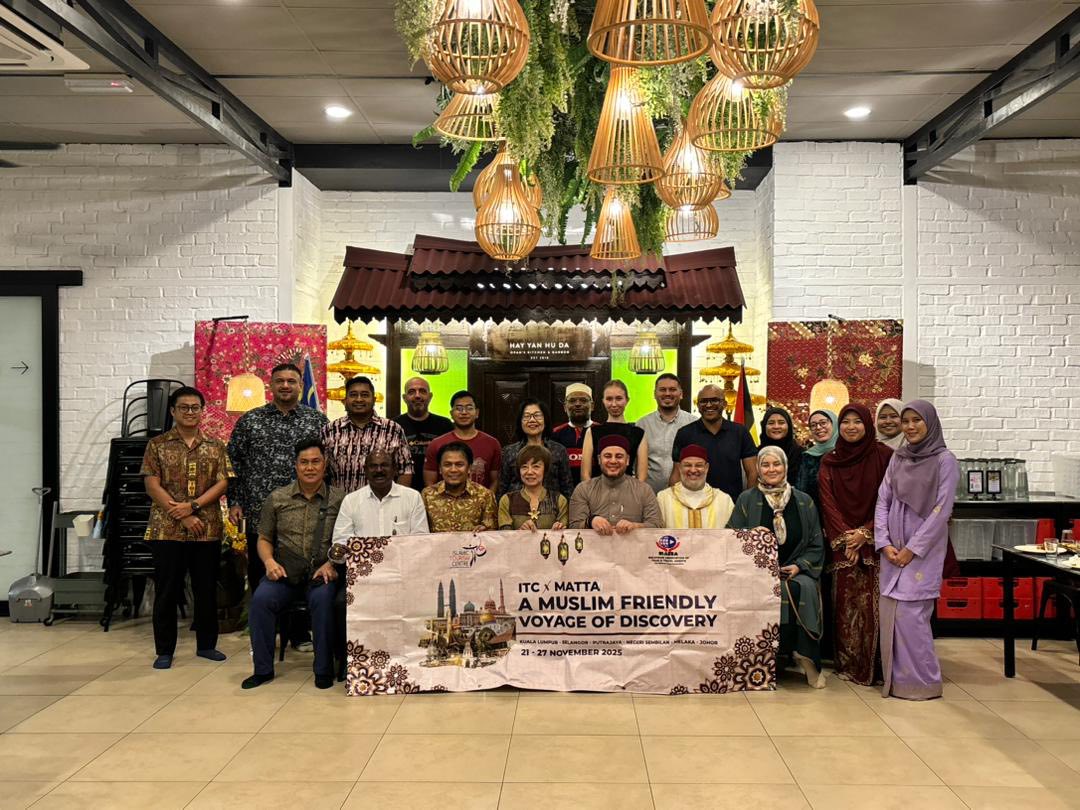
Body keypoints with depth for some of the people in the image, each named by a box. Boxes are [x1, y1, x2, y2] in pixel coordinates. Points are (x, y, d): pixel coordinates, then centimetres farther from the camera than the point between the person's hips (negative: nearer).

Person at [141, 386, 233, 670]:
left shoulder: (215, 446, 7)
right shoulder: (157, 445, 2)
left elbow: (222, 483, 0)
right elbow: (152, 486, -5)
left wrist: (192, 505, -14)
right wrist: (182, 517, -13)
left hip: (208, 529, 2)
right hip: (167, 530, -2)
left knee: (207, 589, 9)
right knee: (167, 591, 4)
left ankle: (206, 644, 22)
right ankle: (164, 650, 15)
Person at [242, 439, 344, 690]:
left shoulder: (339, 499, 3)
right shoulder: (277, 498, 10)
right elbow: (264, 539, 16)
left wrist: (332, 564, -15)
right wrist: (269, 561, -4)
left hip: (322, 572, -2)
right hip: (284, 571, 2)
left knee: (322, 601, -32)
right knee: (260, 600, -25)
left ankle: (324, 670, -14)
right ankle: (263, 669, -7)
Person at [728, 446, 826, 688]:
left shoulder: (804, 502, 12)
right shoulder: (746, 500, 8)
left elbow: (816, 545, 11)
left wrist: (799, 566, -6)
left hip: (796, 570, 2)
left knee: (806, 588, -32)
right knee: (781, 591, -34)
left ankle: (806, 658, -21)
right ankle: (802, 655, -20)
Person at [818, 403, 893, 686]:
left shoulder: (883, 456, 1)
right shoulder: (830, 462, 9)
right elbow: (828, 503, 3)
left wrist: (865, 533, -11)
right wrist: (845, 538, -9)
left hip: (873, 541, -2)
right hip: (842, 543, 2)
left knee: (873, 605, -6)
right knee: (845, 604, 1)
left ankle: (875, 666, 4)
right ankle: (847, 664, 10)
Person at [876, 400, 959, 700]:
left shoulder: (944, 460, -6)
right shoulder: (897, 458, 9)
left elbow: (941, 510, -10)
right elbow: (883, 502, 8)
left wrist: (913, 548, -12)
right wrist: (884, 544, -3)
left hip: (924, 550, -5)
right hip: (893, 550, 5)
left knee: (911, 614, -8)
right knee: (890, 613, 5)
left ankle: (922, 681, 6)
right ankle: (895, 678, 16)